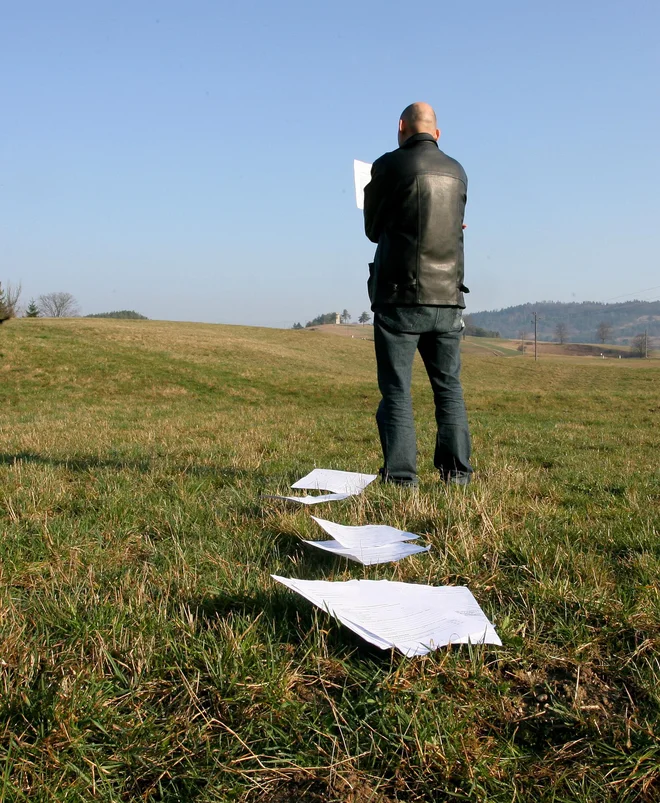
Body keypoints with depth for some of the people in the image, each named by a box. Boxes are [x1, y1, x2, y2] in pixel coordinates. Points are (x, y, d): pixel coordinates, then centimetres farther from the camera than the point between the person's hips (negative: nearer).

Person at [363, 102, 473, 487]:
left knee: (397, 388, 0)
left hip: (400, 297, -4)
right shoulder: (457, 171, 9)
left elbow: (373, 228, 6)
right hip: (447, 297, 4)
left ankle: (400, 473, -3)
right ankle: (457, 470, 11)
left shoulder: (389, 165, -5)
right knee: (449, 387, 12)